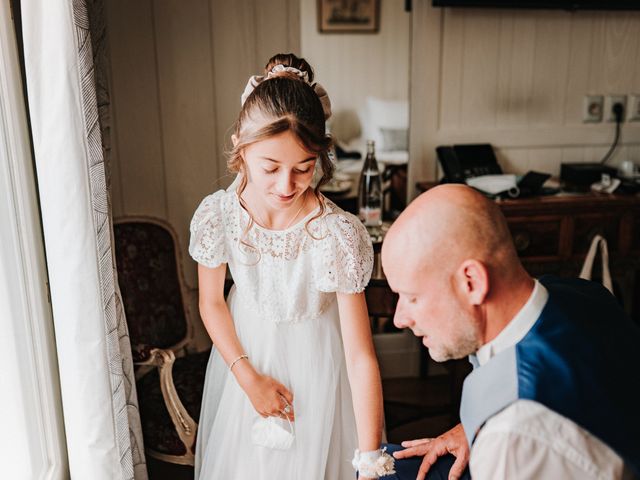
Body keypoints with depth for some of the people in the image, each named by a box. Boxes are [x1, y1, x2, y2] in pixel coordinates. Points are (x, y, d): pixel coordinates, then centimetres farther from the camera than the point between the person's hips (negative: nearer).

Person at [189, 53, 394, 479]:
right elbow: (211, 302, -6)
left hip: (313, 357, -2)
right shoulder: (217, 214, -24)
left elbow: (360, 355, -29)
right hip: (244, 349, 3)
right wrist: (249, 377, -8)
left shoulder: (340, 235, -33)